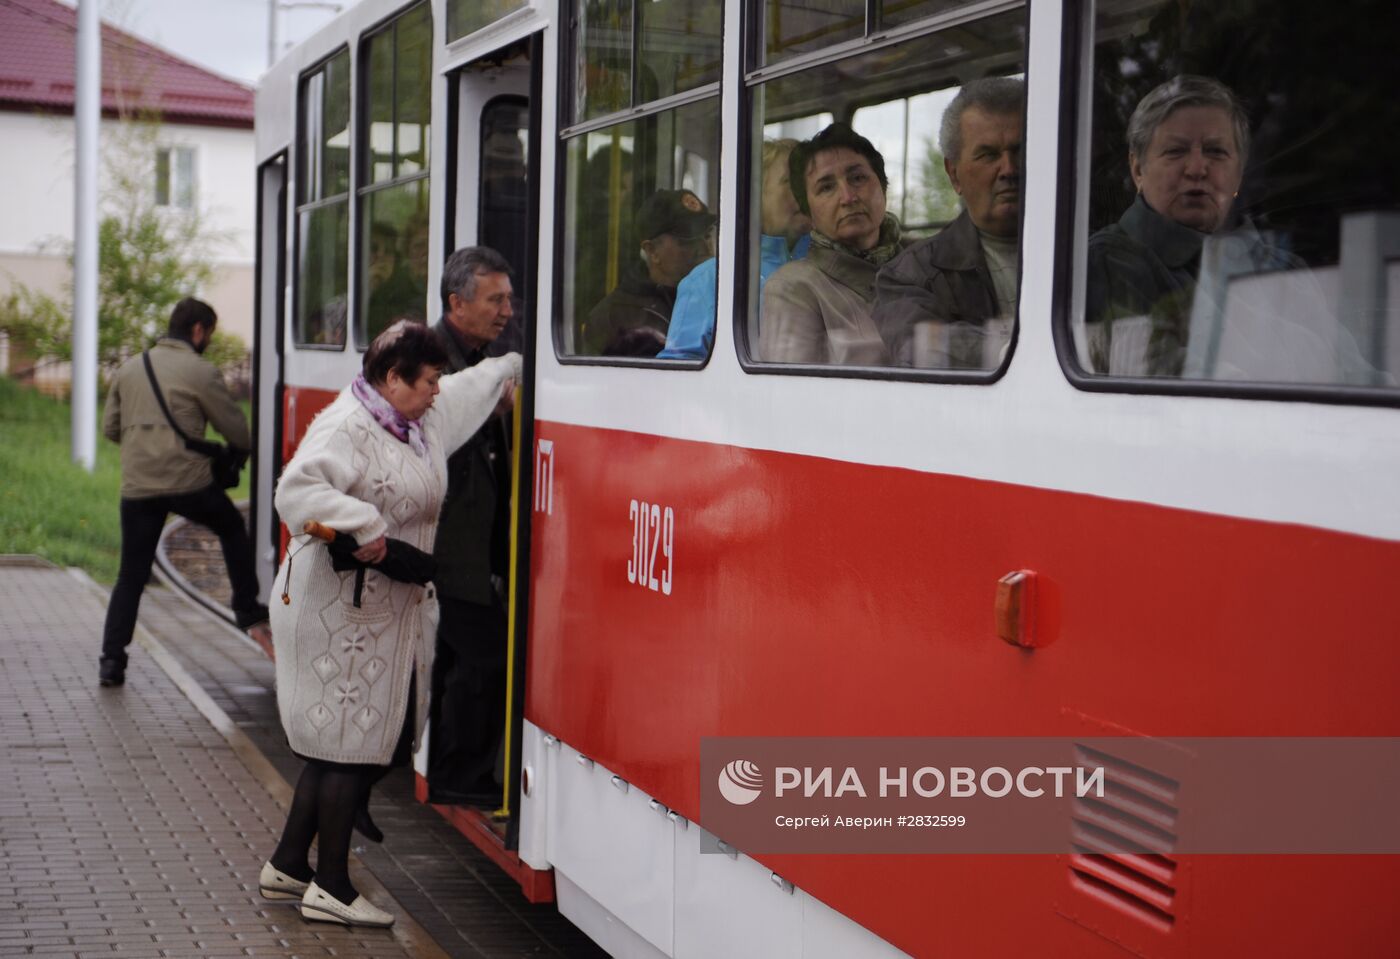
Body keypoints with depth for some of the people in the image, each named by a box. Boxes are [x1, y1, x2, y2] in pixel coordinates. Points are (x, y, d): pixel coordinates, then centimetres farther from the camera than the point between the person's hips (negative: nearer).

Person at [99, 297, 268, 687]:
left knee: (131, 575, 9)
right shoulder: (202, 373, -3)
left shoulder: (129, 369, 13)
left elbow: (110, 428, 17)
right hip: (188, 482, -4)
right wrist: (242, 449, 24)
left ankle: (111, 659, 4)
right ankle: (248, 611, 25)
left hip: (137, 487, 4)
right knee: (232, 527, 24)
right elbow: (236, 428, 2)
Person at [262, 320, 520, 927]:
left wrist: (518, 363, 42)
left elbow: (479, 384, 32)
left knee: (352, 741, 13)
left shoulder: (424, 418, 14)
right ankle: (330, 889, 4)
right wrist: (365, 525, -32)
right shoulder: (345, 427, -16)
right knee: (350, 745, -5)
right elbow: (297, 491, -29)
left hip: (393, 611, 10)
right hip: (342, 610, -10)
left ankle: (287, 866, 24)